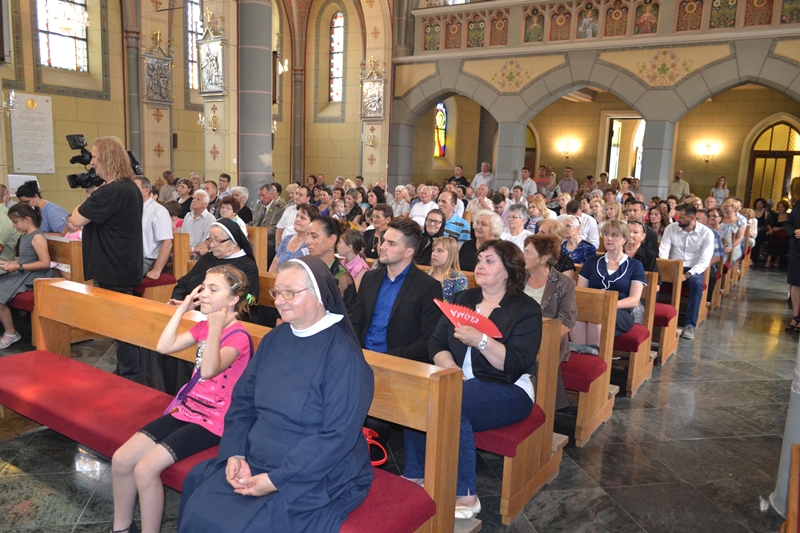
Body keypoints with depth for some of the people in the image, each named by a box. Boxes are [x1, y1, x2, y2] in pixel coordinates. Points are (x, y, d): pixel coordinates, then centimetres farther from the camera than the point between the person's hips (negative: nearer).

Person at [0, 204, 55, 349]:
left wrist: (18, 267, -21)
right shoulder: (24, 235, 13)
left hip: (32, 277, -10)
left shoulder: (37, 237, -15)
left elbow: (45, 263, -23)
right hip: (22, 274, 10)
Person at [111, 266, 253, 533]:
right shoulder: (203, 326, 11)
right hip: (186, 410, 8)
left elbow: (208, 370, -30)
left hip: (213, 421, -8)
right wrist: (182, 309, 0)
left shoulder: (238, 336, -16)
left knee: (146, 469, -20)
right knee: (121, 459, -2)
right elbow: (164, 346, 3)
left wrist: (216, 328, -35)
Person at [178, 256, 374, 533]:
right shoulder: (274, 339, 4)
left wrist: (276, 480, -20)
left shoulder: (343, 355, -17)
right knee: (198, 510, -9)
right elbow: (243, 401, 9)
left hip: (317, 479, -6)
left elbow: (338, 436, -20)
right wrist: (235, 453, -7)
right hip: (254, 464, 6)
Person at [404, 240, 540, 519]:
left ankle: (465, 495, -20)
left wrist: (480, 340, -28)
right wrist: (449, 367, -14)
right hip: (459, 382, 5)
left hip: (507, 390, -5)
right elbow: (436, 342, 6)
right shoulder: (462, 299, 12)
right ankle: (414, 475, -8)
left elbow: (517, 364, -16)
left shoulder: (526, 309, -4)